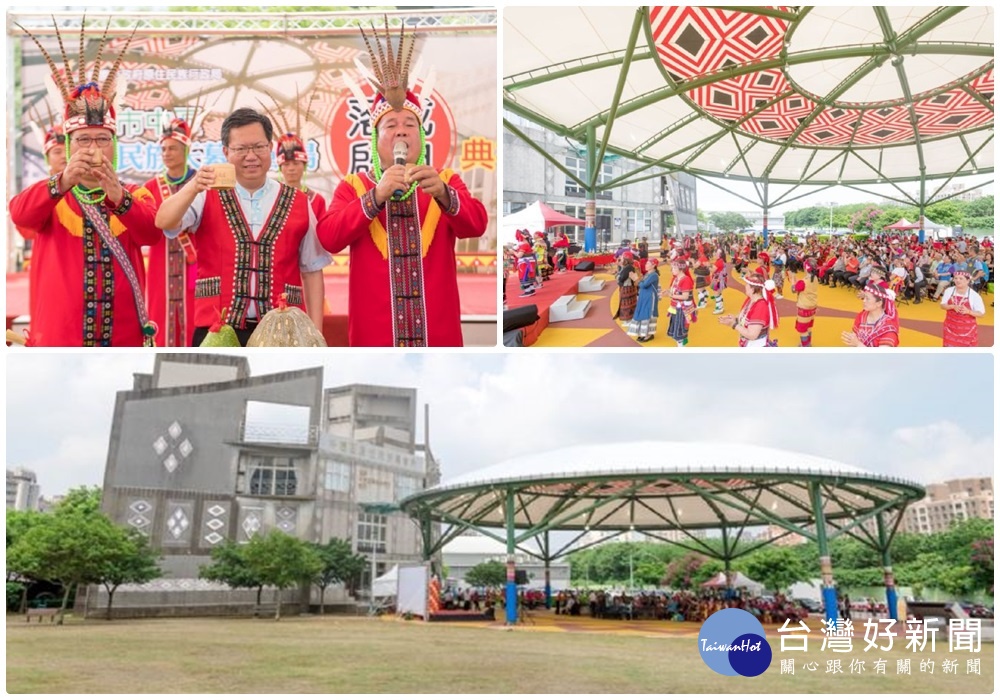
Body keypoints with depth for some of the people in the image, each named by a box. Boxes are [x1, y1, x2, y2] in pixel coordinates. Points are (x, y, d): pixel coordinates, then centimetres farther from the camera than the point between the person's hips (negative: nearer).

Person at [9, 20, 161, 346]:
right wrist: (61, 182, -33)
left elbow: (152, 233, -13)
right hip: (59, 335, -1)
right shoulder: (49, 196, 7)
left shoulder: (135, 195, 8)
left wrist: (119, 197, -32)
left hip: (124, 336, 1)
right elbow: (19, 214, -16)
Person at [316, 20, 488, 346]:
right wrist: (376, 196, -20)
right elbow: (328, 238, -8)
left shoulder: (447, 181, 10)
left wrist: (442, 194, -26)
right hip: (376, 332, -1)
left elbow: (476, 225, -7)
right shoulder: (352, 186, 7)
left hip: (437, 331, 1)